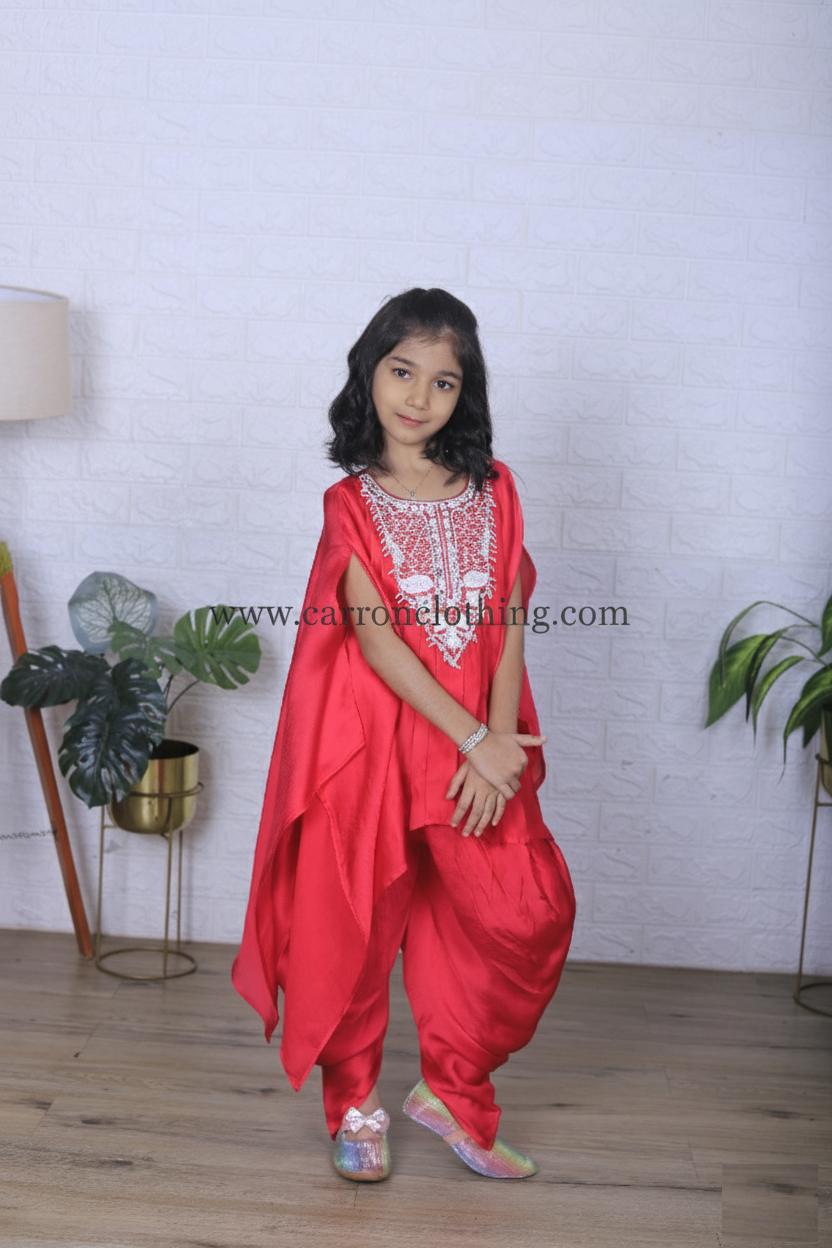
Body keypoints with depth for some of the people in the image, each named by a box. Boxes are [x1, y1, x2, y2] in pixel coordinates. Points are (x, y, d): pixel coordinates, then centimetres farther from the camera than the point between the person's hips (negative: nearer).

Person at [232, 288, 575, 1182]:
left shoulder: (492, 490, 5)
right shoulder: (352, 504, -3)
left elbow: (510, 626, 0)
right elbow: (376, 639, -12)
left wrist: (497, 749, -12)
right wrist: (475, 740, -17)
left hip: (483, 742, 3)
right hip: (374, 733, -2)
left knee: (530, 914, -3)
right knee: (357, 922, 6)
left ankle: (453, 1093, 17)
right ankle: (356, 1105, 28)